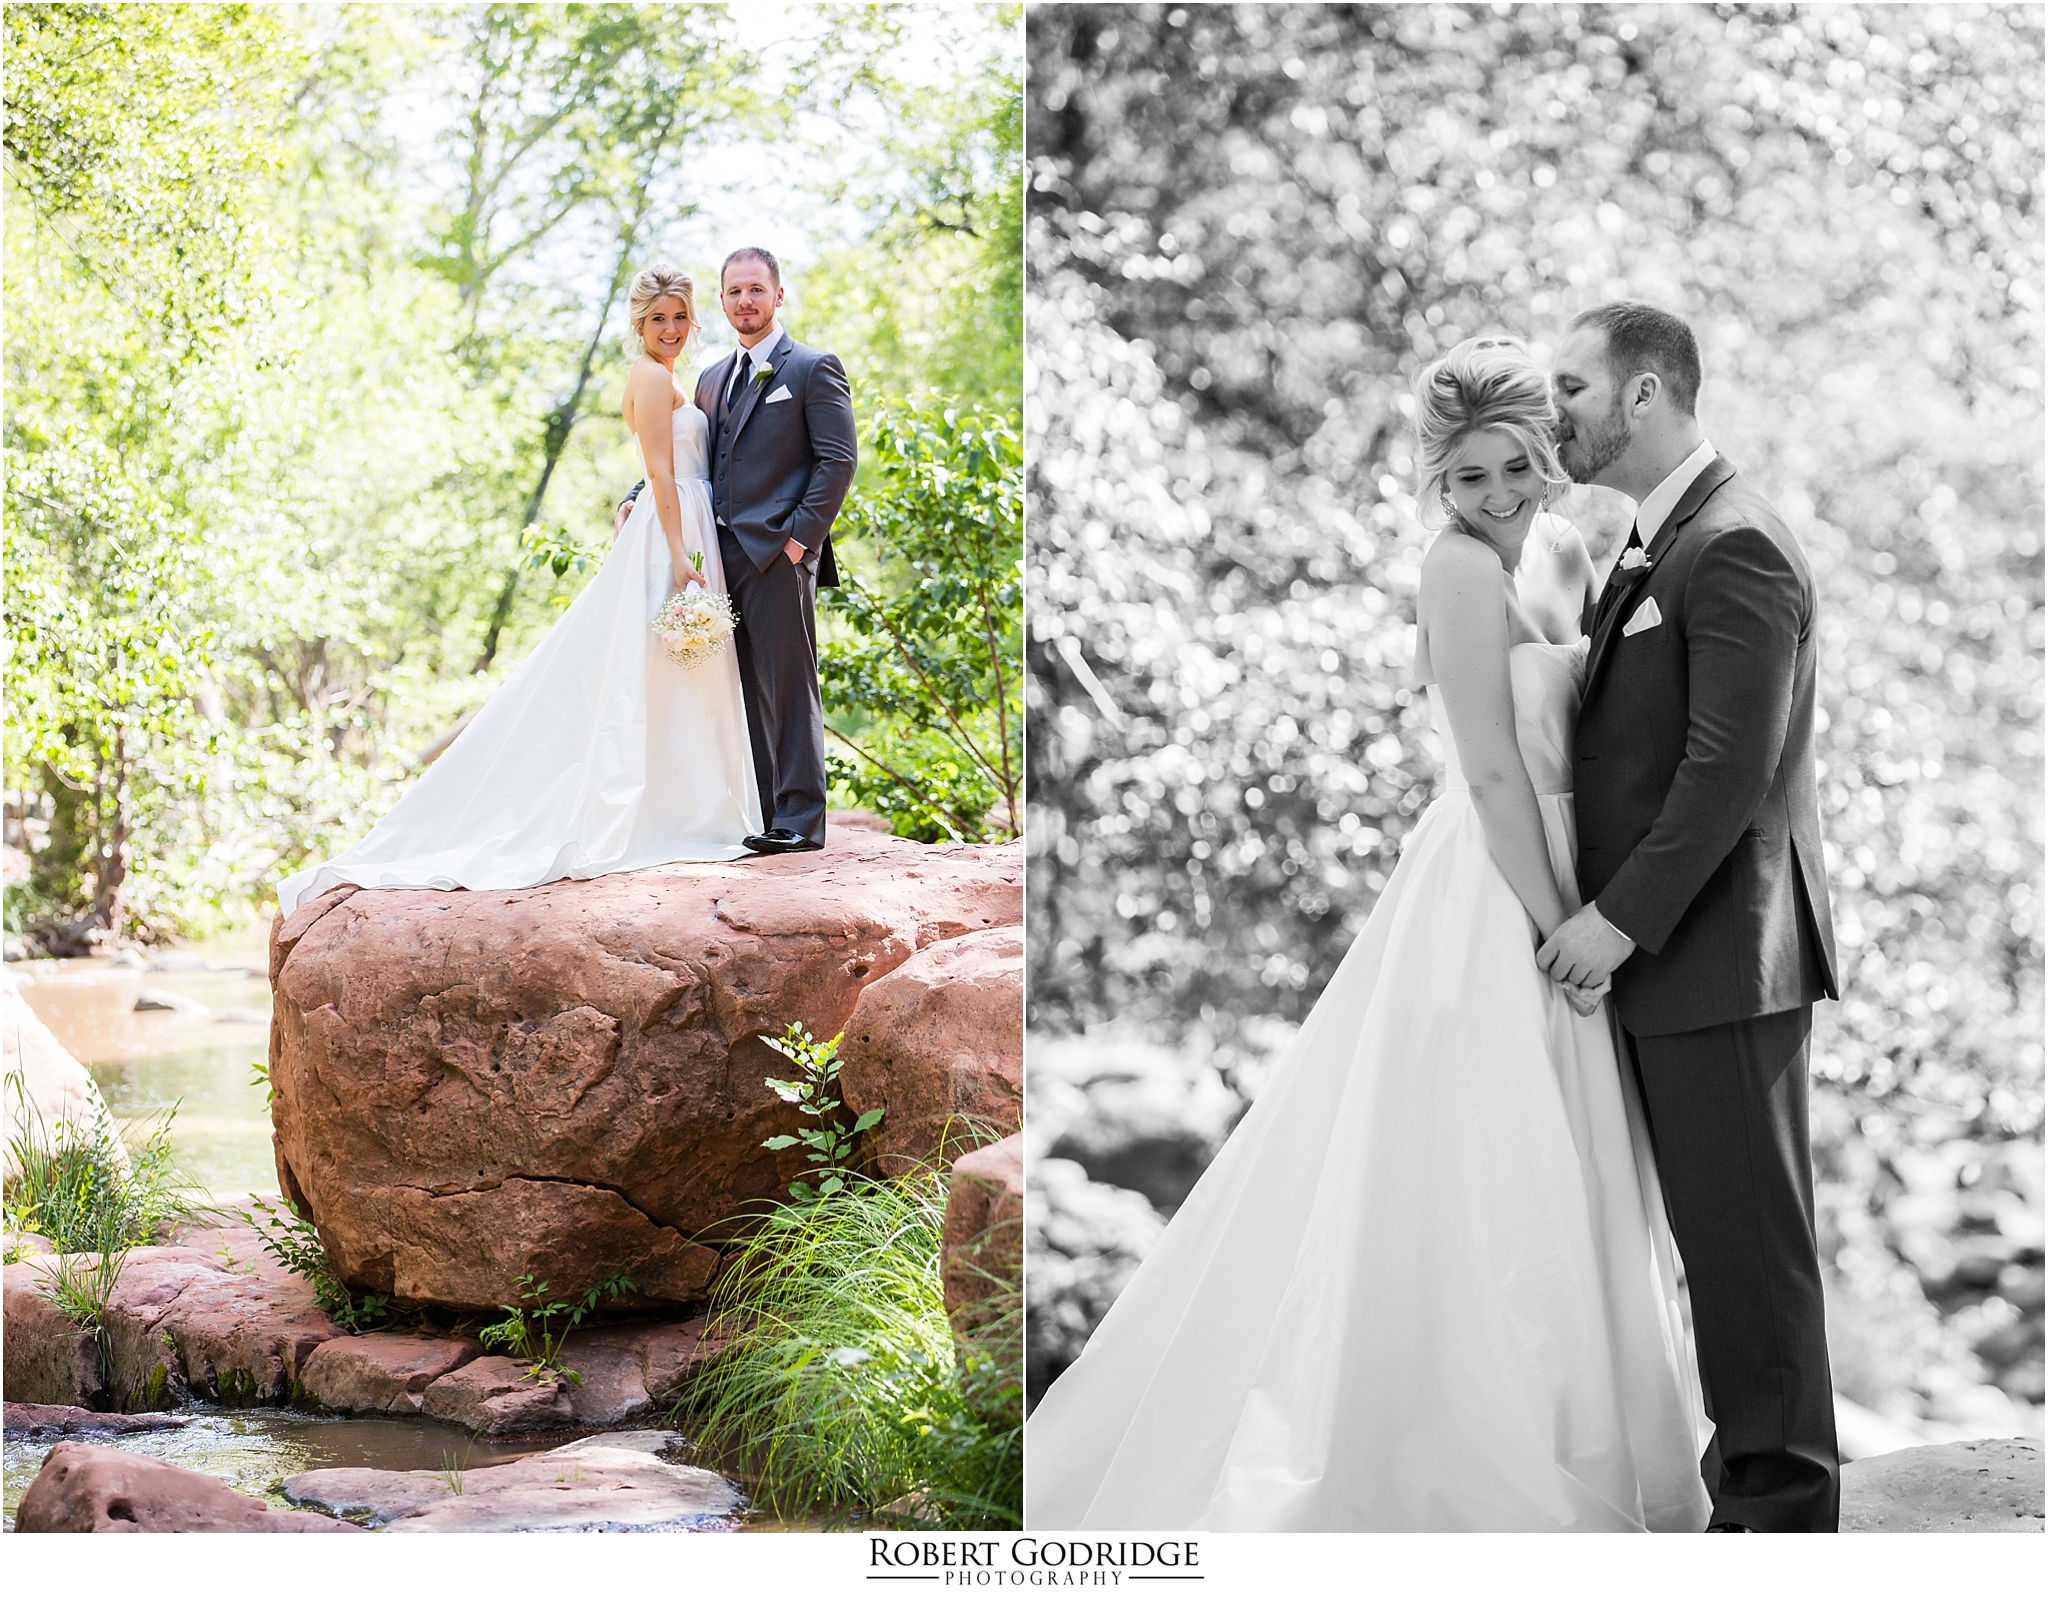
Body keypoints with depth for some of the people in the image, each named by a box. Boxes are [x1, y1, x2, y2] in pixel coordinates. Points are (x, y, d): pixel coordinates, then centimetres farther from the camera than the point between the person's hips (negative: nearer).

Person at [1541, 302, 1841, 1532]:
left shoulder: (1734, 547, -15)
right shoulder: (1654, 549, 16)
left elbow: (1730, 769, -21)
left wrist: (1621, 917, -19)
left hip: (1721, 957, -10)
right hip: (1674, 960, 10)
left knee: (1748, 1235, -3)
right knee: (1719, 1232, 14)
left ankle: (1785, 1506, 4)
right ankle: (1757, 1477, 22)